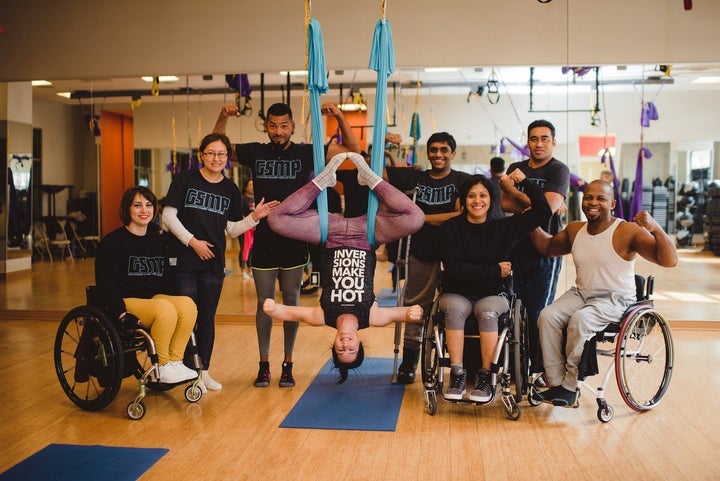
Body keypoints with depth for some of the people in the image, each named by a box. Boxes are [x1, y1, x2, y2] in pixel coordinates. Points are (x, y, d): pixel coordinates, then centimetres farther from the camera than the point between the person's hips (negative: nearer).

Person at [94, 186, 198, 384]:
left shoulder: (158, 240, 16)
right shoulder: (112, 242, -4)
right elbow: (105, 283, -10)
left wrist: (173, 300, 3)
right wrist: (122, 313, -22)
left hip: (153, 298, 6)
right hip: (125, 301, -6)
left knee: (187, 304, -25)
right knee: (165, 309, -34)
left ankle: (175, 361, -15)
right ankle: (163, 368, -18)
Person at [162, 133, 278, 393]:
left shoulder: (230, 189, 7)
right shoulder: (185, 179, -3)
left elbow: (232, 229, 8)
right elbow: (168, 215, -5)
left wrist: (255, 217, -8)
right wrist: (192, 241, -12)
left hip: (213, 263, 3)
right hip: (184, 261, -3)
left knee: (207, 319, 11)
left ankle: (204, 371, 22)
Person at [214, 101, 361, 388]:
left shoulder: (305, 153, -1)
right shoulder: (254, 152, 3)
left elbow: (353, 149, -1)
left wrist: (339, 117, -14)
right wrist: (223, 117, -4)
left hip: (294, 241, -1)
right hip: (263, 242, 1)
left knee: (291, 302, 7)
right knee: (264, 304, 7)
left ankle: (288, 365, 18)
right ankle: (264, 365, 18)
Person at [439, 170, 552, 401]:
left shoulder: (504, 227, 5)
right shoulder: (451, 228, -2)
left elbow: (543, 211, 4)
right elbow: (454, 268, -12)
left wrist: (525, 182, -1)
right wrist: (495, 271, -10)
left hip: (493, 295, 1)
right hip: (457, 293, -1)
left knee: (487, 312, -32)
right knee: (455, 310, -34)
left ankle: (485, 377, -23)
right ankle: (457, 374, -28)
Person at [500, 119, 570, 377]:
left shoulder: (559, 170, -2)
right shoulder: (516, 169, 13)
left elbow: (548, 206, -17)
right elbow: (505, 204, 1)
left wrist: (513, 190, -6)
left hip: (545, 250, -4)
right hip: (517, 246, 5)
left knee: (539, 312, -3)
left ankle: (539, 369, 8)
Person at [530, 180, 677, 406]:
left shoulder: (628, 232, -11)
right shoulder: (575, 230, 8)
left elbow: (669, 260, -19)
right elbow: (548, 247, 25)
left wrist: (656, 229, -36)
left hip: (615, 300, -5)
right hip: (580, 294, 6)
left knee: (579, 320, -33)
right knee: (547, 316, -22)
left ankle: (571, 387, -19)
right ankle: (556, 384, -17)